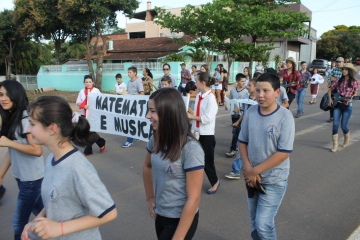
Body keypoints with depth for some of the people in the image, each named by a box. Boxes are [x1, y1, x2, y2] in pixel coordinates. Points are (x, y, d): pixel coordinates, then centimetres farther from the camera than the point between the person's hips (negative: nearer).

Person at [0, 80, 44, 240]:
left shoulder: (25, 118, -20)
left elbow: (37, 150, -25)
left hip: (31, 178, -8)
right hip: (21, 177, 8)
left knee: (19, 223, 5)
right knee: (41, 212, 22)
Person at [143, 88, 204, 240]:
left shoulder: (190, 149, -25)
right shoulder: (156, 140, -6)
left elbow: (193, 199, -21)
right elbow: (147, 167, 15)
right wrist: (150, 198, 11)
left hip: (181, 219, -6)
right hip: (160, 214, 6)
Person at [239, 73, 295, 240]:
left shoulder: (285, 117, -17)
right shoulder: (250, 112, -5)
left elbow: (284, 152, -18)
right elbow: (242, 142, 2)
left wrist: (255, 171, -17)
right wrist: (248, 169, -11)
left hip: (274, 180, -4)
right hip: (252, 177, 4)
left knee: (263, 225, -2)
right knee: (254, 222, 18)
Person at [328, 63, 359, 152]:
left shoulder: (354, 82, -4)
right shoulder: (338, 80, 4)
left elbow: (355, 93, 4)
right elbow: (330, 89, 12)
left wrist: (351, 98, -16)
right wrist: (330, 98, -1)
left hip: (347, 106, -2)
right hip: (337, 104, 2)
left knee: (343, 126, 0)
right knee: (335, 124, -6)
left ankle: (347, 140, 32)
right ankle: (335, 144, 4)